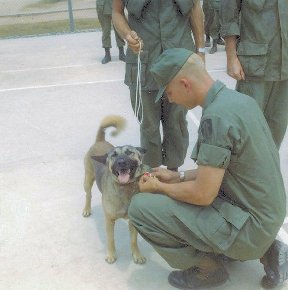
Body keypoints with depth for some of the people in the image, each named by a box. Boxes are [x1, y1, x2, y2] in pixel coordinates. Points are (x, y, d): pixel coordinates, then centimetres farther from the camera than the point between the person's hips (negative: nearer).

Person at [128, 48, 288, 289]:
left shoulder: (216, 117, -24)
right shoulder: (238, 99, 4)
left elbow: (203, 195, -21)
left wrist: (159, 187, -3)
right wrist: (178, 177, 12)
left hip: (248, 227, -9)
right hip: (267, 215, 9)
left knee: (141, 207, -11)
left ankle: (208, 269, 8)